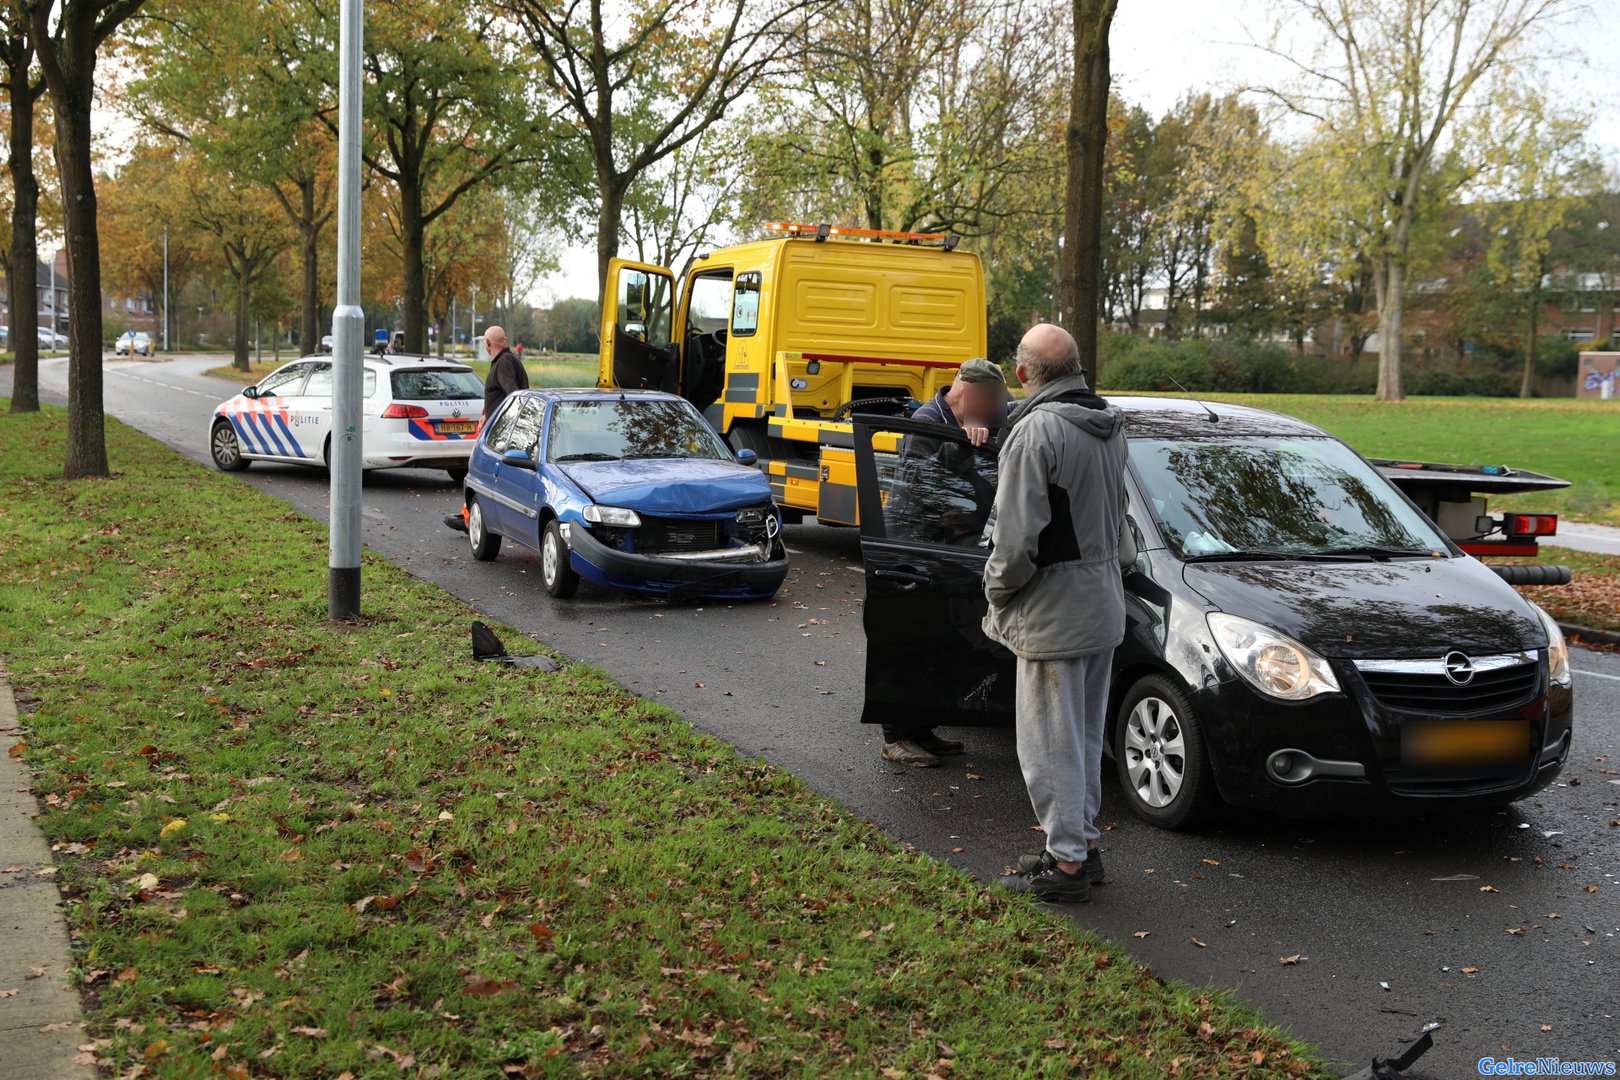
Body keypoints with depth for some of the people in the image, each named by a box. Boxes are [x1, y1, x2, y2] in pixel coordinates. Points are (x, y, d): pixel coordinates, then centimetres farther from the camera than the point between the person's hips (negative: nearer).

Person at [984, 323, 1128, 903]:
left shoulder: (1036, 429, -19)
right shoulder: (1110, 425, 9)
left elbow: (1018, 534, -21)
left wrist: (998, 591, -6)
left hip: (1054, 611, -9)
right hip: (1104, 604, 9)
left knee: (1052, 741, 0)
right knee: (1084, 736, 19)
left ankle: (1067, 863, 7)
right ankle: (1082, 844, 29)